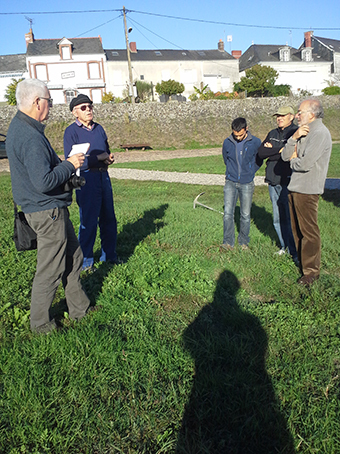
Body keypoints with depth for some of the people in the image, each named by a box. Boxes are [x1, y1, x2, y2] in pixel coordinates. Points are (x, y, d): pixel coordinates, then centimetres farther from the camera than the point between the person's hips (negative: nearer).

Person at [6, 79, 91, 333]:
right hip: (48, 211, -11)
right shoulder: (30, 137, -23)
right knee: (50, 269, 4)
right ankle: (40, 323, 22)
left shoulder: (19, 127, 11)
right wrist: (70, 165, -16)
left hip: (50, 209, 11)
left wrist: (65, 169, 13)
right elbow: (44, 182, -29)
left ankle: (79, 308, 32)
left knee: (73, 257, 19)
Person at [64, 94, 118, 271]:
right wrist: (98, 158, -15)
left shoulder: (99, 128, 13)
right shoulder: (71, 132, -7)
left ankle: (108, 254, 26)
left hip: (103, 176, 6)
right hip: (86, 178, -6)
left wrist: (109, 158, -2)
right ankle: (85, 260, 12)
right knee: (88, 221, -3)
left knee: (108, 218, 11)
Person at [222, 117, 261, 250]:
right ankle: (228, 242, 3)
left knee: (245, 215, 5)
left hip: (247, 184, -1)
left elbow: (258, 161, 10)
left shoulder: (255, 142, -4)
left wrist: (249, 173, 7)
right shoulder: (227, 142, 0)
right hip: (231, 182, 1)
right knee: (228, 213, -6)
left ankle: (243, 242, 20)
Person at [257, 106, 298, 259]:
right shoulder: (272, 133, 15)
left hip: (288, 182, -6)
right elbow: (261, 153, 2)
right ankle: (284, 246, 29)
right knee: (277, 219, 13)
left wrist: (271, 151, -6)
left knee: (290, 218, -5)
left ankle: (296, 252, 6)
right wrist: (279, 150, -9)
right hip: (273, 181, 6)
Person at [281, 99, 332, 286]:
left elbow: (305, 164, -23)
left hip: (307, 190, -9)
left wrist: (293, 160, -2)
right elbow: (286, 156, 8)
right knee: (297, 229, 17)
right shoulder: (304, 131, 15)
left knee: (309, 231, -1)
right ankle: (301, 260, 32)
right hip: (294, 187, 9)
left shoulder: (320, 133, -15)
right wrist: (294, 138, -7)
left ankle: (311, 270, 10)